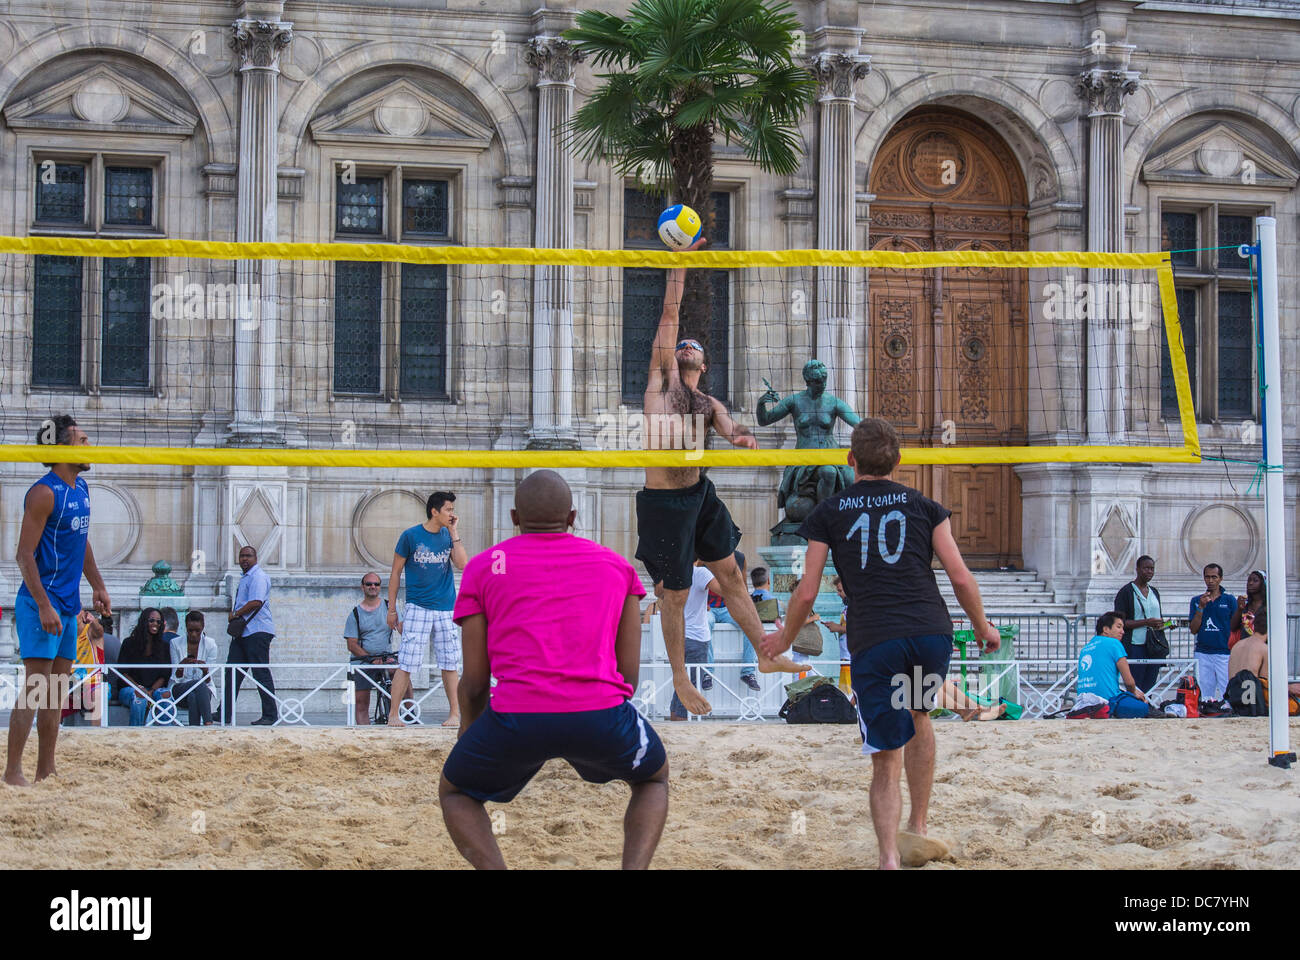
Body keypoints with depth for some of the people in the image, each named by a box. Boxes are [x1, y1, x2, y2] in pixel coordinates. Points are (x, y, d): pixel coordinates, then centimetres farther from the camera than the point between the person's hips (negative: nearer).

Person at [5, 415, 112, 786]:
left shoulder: (81, 488, 12)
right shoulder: (44, 493, -14)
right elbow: (24, 555, -17)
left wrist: (98, 586, 22)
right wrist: (44, 605, -22)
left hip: (69, 603, 9)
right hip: (42, 603, -9)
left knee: (57, 689, 10)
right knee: (36, 687, -11)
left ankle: (46, 770, 15)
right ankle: (12, 771, -8)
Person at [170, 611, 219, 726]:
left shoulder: (210, 644, -1)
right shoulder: (175, 643, -1)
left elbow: (207, 681, -5)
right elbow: (176, 678, -4)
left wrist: (205, 670, -29)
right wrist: (182, 665, -27)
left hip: (204, 689, 1)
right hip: (180, 689, -1)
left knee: (193, 696, -37)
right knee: (199, 685, -35)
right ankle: (208, 723, -48)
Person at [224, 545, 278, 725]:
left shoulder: (258, 577, -10)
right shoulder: (245, 578, 22)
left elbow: (256, 602, -22)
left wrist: (235, 614, -10)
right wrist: (235, 616, 11)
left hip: (257, 632, -10)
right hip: (242, 632, 10)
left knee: (261, 673, -7)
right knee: (232, 672, 6)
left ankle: (270, 715, -2)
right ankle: (226, 714, 8)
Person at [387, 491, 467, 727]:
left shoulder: (448, 536, 9)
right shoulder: (410, 536, -2)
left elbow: (462, 564, -5)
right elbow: (395, 572, 4)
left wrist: (453, 532, -5)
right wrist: (392, 608, 2)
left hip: (446, 608, 4)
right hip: (417, 607, -3)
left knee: (450, 663, 5)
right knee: (406, 663, -8)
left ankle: (455, 714, 12)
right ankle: (393, 714, -3)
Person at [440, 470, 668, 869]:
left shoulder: (483, 567, 16)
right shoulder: (616, 564, 20)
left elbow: (474, 682, 13)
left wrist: (467, 731, 32)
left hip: (516, 714, -1)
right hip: (601, 711, 1)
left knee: (455, 793, 28)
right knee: (653, 778, 32)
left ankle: (494, 870, -1)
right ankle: (634, 869, 4)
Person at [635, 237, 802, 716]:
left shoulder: (710, 404, 14)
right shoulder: (661, 377, 2)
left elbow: (729, 426, -7)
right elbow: (670, 313, -1)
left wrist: (742, 437, -31)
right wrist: (680, 262, -2)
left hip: (700, 494, 5)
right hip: (663, 501, -5)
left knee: (731, 575, 11)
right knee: (675, 594, 4)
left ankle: (765, 654, 21)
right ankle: (680, 679, 17)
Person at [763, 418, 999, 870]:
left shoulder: (828, 513, 11)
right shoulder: (923, 506, 14)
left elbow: (806, 593, 9)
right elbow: (961, 578, 10)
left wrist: (784, 639, 27)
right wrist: (983, 628, 26)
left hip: (872, 642, -2)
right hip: (931, 633, 2)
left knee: (886, 759, 4)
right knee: (918, 715, 30)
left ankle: (889, 858, -12)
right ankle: (917, 830, 30)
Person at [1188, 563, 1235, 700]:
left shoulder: (1230, 600, 6)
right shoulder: (1196, 601, 12)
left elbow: (1235, 628, 5)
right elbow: (1193, 630, 5)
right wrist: (1201, 607, -5)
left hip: (1225, 654, -2)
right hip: (1203, 654, 2)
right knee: (1205, 695, 0)